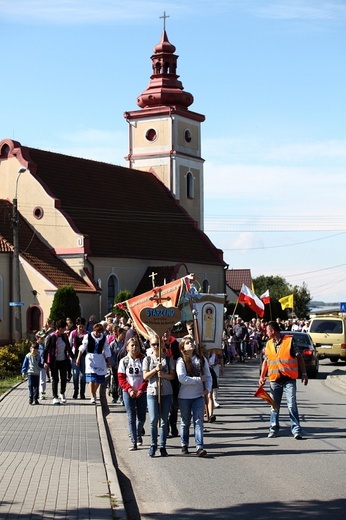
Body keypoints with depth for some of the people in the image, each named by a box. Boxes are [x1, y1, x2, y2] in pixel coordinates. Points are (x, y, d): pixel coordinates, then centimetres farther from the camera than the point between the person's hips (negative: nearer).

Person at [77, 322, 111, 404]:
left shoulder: (104, 337, 0)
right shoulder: (88, 336, -7)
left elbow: (107, 350, 7)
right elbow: (82, 348, 1)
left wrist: (108, 361, 7)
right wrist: (78, 358, 4)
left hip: (100, 359, 3)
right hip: (90, 358, -3)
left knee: (99, 379, 8)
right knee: (91, 379, -12)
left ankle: (94, 393, 31)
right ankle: (92, 397, -13)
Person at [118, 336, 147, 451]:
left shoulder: (143, 359, -3)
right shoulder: (124, 361, 1)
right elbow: (121, 378, 0)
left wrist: (141, 390, -13)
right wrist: (129, 389, -13)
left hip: (142, 393, 0)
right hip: (128, 393, 0)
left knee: (142, 417, 8)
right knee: (131, 418, -2)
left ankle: (138, 435, 35)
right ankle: (134, 442, 0)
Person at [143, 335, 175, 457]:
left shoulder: (168, 359, 6)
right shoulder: (147, 359, 6)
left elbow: (172, 376, 4)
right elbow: (145, 376, 0)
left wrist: (163, 375, -14)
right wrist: (155, 369, -13)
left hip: (166, 393, 1)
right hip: (152, 392, -1)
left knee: (164, 420, 3)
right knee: (153, 420, -8)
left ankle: (162, 446, 10)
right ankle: (153, 445, 7)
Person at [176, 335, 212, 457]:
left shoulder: (202, 360, 5)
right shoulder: (181, 361, -8)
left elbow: (208, 376, 8)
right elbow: (182, 379, -19)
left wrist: (208, 388, -9)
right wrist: (199, 379, -16)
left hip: (199, 396, 2)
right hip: (184, 396, -2)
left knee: (198, 421, -5)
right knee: (185, 422, 10)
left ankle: (199, 447, -9)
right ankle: (184, 445, 26)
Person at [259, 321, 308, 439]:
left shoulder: (290, 340, -5)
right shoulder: (269, 344, 11)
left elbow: (299, 357, -3)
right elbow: (266, 361, 17)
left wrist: (304, 374, -6)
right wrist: (262, 376, 8)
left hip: (289, 379, -5)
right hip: (274, 379, 5)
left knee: (292, 405, -9)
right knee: (274, 406, 10)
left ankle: (296, 430, -5)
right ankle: (274, 429, 20)